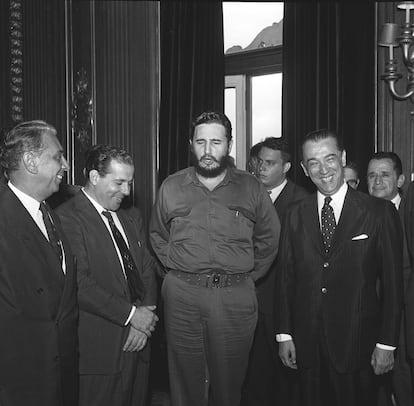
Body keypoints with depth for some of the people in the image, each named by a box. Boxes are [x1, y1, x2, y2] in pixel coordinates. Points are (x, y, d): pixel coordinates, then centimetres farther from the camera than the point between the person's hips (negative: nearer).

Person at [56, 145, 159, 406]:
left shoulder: (131, 219, 15)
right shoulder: (68, 217, -11)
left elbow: (148, 269, 11)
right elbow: (79, 283, -19)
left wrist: (145, 319, -5)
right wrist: (130, 314, -15)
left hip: (138, 338, 7)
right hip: (100, 348, -7)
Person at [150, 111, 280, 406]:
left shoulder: (251, 188, 3)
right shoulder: (171, 187, 6)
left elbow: (269, 238, 10)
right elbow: (157, 235, 18)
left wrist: (246, 276, 5)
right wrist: (178, 269, 9)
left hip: (235, 297, 0)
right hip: (182, 295, 1)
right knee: (186, 380, 7)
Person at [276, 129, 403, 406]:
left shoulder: (380, 212, -4)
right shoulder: (296, 216, 6)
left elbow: (393, 282, -4)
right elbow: (286, 277, 7)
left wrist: (387, 343, -6)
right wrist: (285, 334, 4)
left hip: (357, 342, -3)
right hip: (307, 345, 3)